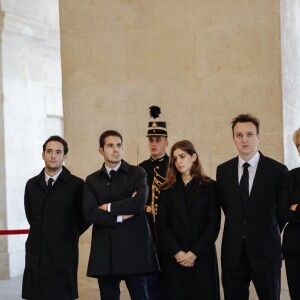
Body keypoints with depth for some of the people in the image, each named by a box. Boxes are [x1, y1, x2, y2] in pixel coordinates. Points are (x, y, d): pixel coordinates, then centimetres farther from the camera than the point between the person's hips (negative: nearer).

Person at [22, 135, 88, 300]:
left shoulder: (76, 185, -2)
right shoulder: (32, 184, 11)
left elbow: (85, 217, 7)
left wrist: (70, 235, 7)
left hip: (63, 256, -4)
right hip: (35, 255, 4)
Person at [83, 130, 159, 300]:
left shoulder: (137, 173, 5)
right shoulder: (92, 180, 12)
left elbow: (140, 202, -13)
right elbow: (90, 213, -3)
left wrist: (109, 207, -5)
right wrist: (120, 217, -10)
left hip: (133, 249, -2)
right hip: (104, 253, 3)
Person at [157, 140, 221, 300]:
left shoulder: (210, 187, 4)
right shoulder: (167, 190, 10)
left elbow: (213, 224, -3)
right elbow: (162, 225, 2)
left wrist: (194, 253, -11)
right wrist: (177, 252, -11)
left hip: (203, 258, -1)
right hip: (174, 259, 1)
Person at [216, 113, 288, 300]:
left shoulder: (278, 170, -4)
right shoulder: (223, 171, 7)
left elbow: (283, 210, 4)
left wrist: (268, 236, 10)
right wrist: (238, 233, 10)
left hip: (265, 252, -3)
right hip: (233, 254, 3)